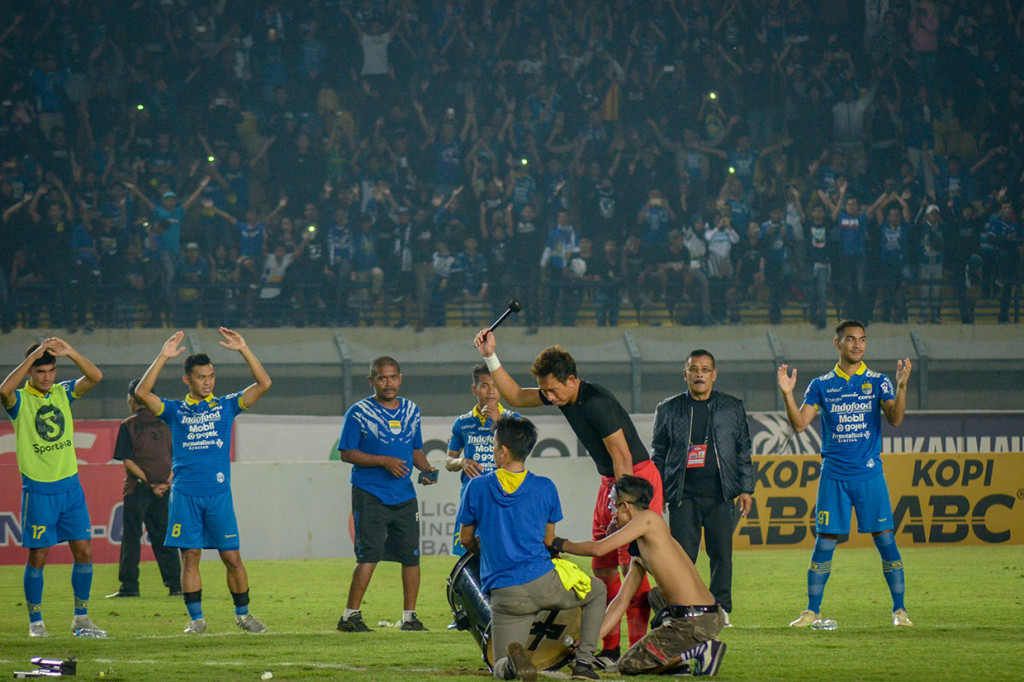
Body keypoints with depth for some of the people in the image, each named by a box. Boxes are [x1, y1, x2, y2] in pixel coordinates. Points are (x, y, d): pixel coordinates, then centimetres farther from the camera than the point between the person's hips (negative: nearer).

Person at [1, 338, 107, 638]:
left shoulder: (63, 393, 7)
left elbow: (95, 377, -6)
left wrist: (70, 353, -21)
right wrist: (34, 355, -29)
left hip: (70, 486, 4)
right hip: (38, 490, -4)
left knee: (84, 551, 1)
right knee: (38, 556, 0)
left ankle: (81, 618, 13)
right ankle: (36, 622, 10)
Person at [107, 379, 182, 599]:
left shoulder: (128, 426, -4)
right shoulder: (164, 422, 8)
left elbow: (128, 461, -10)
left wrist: (149, 482, -11)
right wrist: (167, 482, -4)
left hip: (138, 488, -4)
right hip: (164, 489, 4)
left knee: (131, 537, 0)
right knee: (163, 537, 10)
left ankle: (129, 585, -3)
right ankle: (175, 583, 7)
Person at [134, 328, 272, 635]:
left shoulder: (225, 407, 10)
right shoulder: (175, 410, 9)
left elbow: (263, 384, 2)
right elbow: (142, 393, -5)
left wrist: (244, 350, -6)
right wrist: (163, 357, -10)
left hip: (219, 494, 0)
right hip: (185, 494, 0)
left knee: (232, 557, -1)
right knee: (190, 556, -1)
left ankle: (243, 613, 12)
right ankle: (196, 618, 6)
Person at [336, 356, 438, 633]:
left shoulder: (411, 411, 14)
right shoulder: (359, 413, -3)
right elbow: (347, 453, -6)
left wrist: (427, 469, 3)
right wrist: (383, 461, -15)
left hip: (404, 495, 5)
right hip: (370, 495, -5)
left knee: (411, 555, 4)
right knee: (369, 555, -13)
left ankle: (409, 616, 13)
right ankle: (350, 616, -8)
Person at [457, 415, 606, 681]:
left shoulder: (477, 488, 1)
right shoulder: (545, 488, 3)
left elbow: (467, 539, 13)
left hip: (503, 596, 0)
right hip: (542, 583, 0)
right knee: (597, 591, 30)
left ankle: (513, 660, -28)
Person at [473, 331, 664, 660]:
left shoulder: (596, 402, -24)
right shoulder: (562, 396, 3)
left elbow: (622, 459, -23)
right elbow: (515, 396, 17)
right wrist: (490, 357, 8)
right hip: (610, 482, 10)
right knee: (603, 569, 7)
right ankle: (610, 649, 11)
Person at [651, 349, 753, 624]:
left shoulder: (732, 408, 11)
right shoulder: (668, 410, 10)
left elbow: (743, 451, 13)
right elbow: (657, 455, 14)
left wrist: (746, 489, 5)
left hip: (721, 496, 0)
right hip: (683, 496, 0)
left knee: (722, 554, -1)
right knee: (682, 555, -6)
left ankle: (721, 609, 8)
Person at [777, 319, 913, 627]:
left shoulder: (878, 382, 6)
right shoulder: (821, 385, 8)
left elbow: (895, 419, -7)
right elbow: (800, 423, 2)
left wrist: (901, 386, -22)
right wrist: (787, 395, -13)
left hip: (870, 474, -1)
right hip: (833, 475, 1)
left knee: (885, 538, -4)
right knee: (825, 541, 1)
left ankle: (899, 609, 3)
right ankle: (812, 610, 9)